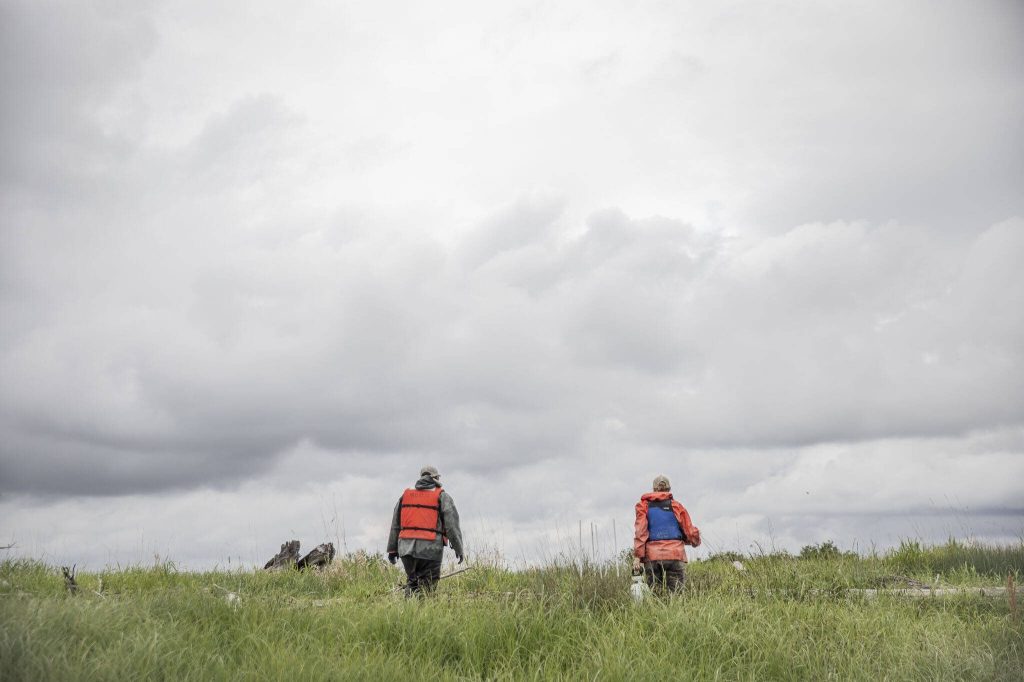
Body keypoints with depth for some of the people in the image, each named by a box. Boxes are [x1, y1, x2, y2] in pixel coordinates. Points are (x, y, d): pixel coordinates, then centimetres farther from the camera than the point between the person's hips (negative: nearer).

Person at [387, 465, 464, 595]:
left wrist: (392, 549, 21)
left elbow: (395, 525, 18)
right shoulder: (442, 497, 4)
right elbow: (452, 525, -2)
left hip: (406, 548, 4)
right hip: (430, 549, -4)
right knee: (426, 585, 1)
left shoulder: (405, 495, 17)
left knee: (412, 581, 17)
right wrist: (458, 548, 2)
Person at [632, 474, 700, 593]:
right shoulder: (676, 506, 8)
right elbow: (690, 531, 7)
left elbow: (640, 531, -3)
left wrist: (637, 556, -6)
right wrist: (695, 541, 29)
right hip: (675, 556, 0)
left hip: (652, 557, 1)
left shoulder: (644, 506, 8)